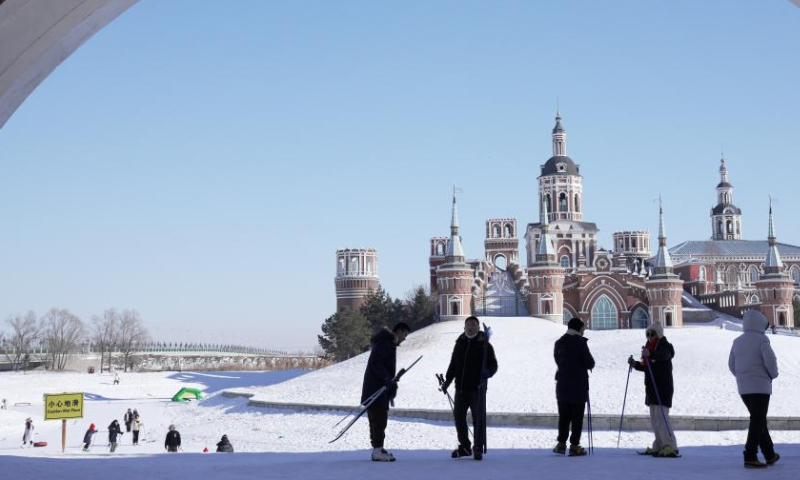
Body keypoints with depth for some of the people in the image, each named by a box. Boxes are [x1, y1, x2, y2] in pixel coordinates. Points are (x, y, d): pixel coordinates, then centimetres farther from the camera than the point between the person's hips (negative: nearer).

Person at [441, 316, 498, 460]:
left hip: (477, 388, -5)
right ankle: (464, 447, 19)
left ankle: (478, 448, 7)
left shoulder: (484, 344, -1)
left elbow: (493, 365, -3)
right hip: (461, 388, 5)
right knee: (458, 416, 7)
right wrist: (447, 380, 15)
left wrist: (487, 373, -23)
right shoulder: (460, 344, 12)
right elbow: (453, 364, 21)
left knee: (478, 417, -2)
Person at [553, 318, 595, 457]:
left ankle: (561, 443, 11)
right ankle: (574, 445, -1)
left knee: (563, 415, 13)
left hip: (562, 385, 5)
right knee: (577, 416, 0)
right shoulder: (580, 342, -11)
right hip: (578, 385, -5)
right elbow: (589, 363, -11)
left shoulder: (559, 343, 8)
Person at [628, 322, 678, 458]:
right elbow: (646, 367, 24)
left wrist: (650, 354, -53)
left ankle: (671, 447, -21)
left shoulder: (664, 345, -8)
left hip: (662, 387, -10)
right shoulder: (650, 347, 19)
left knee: (661, 417, -17)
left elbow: (664, 355, -33)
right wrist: (635, 364, 6)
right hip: (652, 388, 10)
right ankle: (659, 446, 20)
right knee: (654, 419, 13)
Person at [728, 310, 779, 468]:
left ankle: (770, 455, 25)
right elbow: (770, 361, -17)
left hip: (743, 388, 6)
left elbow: (732, 365, 12)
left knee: (759, 420, 18)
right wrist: (773, 374, 1)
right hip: (760, 385, -6)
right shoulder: (761, 339, -10)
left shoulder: (737, 341, 9)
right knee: (758, 421, -5)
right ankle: (750, 457, -13)